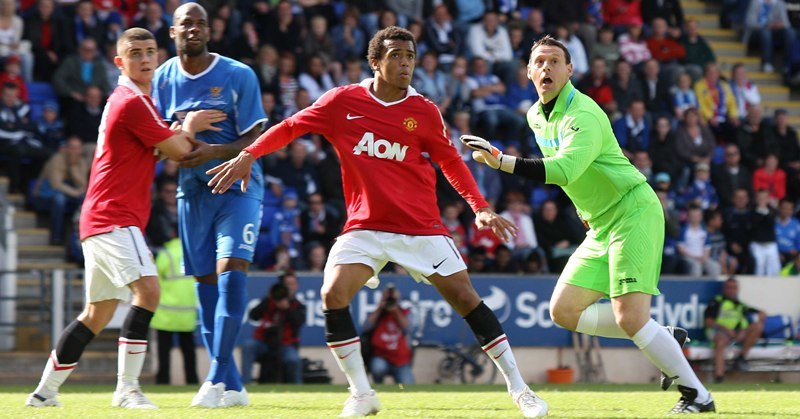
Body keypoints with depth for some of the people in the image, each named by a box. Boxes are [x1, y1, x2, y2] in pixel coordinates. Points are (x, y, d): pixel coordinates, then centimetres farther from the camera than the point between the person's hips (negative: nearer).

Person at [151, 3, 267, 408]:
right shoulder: (164, 78, 4)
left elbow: (255, 140, -10)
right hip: (192, 191, 4)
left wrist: (213, 151, -27)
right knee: (206, 284, 4)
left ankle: (218, 377, -19)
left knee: (231, 272, -20)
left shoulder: (238, 75, -8)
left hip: (238, 187, -4)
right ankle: (230, 386, 10)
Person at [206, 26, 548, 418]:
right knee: (333, 295, -17)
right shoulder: (343, 101, -4)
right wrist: (248, 156, -4)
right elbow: (292, 126, 5)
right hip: (365, 226, 1)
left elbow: (451, 162, 8)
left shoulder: (424, 112, -3)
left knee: (466, 298, -4)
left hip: (421, 228, -1)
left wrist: (481, 208, 0)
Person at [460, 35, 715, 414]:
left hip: (633, 212, -9)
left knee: (629, 317, -19)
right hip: (601, 226, 9)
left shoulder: (583, 116, -19)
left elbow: (562, 170, -36)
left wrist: (501, 161, -40)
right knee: (563, 311, 2)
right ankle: (665, 340, 11)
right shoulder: (536, 117, 9)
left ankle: (696, 395, -7)